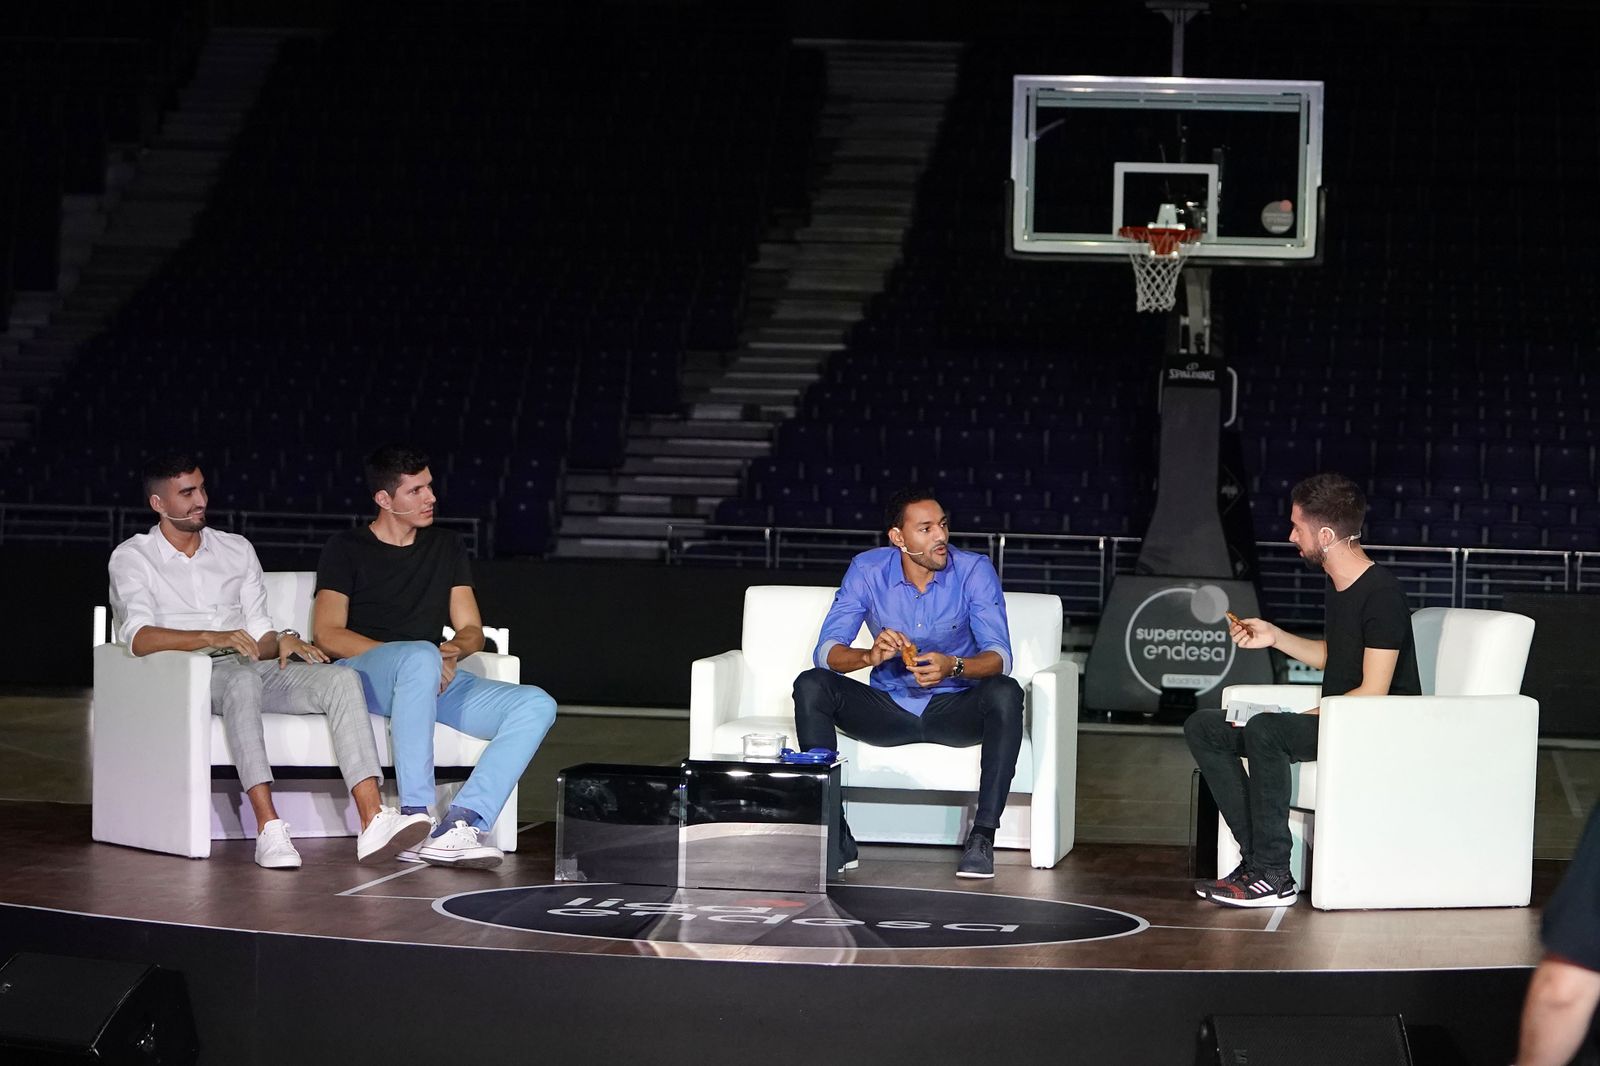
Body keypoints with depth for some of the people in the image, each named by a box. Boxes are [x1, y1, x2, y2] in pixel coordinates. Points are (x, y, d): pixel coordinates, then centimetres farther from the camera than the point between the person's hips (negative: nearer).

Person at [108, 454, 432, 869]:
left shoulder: (237, 549, 21)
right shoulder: (132, 558, 5)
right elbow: (138, 638, -13)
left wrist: (281, 641, -8)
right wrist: (211, 638, -28)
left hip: (251, 668, 5)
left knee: (342, 678, -23)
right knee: (242, 678, -40)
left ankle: (374, 823, -39)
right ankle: (268, 828, -50)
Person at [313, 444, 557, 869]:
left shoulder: (446, 547, 22)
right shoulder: (347, 549, 7)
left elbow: (472, 630, 18)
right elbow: (328, 635, -5)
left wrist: (453, 650, -8)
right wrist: (411, 655, -16)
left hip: (435, 678, 5)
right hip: (362, 673, -5)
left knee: (537, 705, -22)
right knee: (420, 656, -41)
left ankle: (460, 823, -38)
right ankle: (416, 817, -42)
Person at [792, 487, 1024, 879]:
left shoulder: (974, 570, -12)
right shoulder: (867, 570, -9)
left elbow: (999, 656, -21)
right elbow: (826, 651, -15)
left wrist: (953, 666, -43)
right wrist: (870, 655, -37)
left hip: (954, 708, -2)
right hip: (888, 707, 2)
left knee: (1006, 694, -33)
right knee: (810, 686, -23)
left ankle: (983, 837, -29)